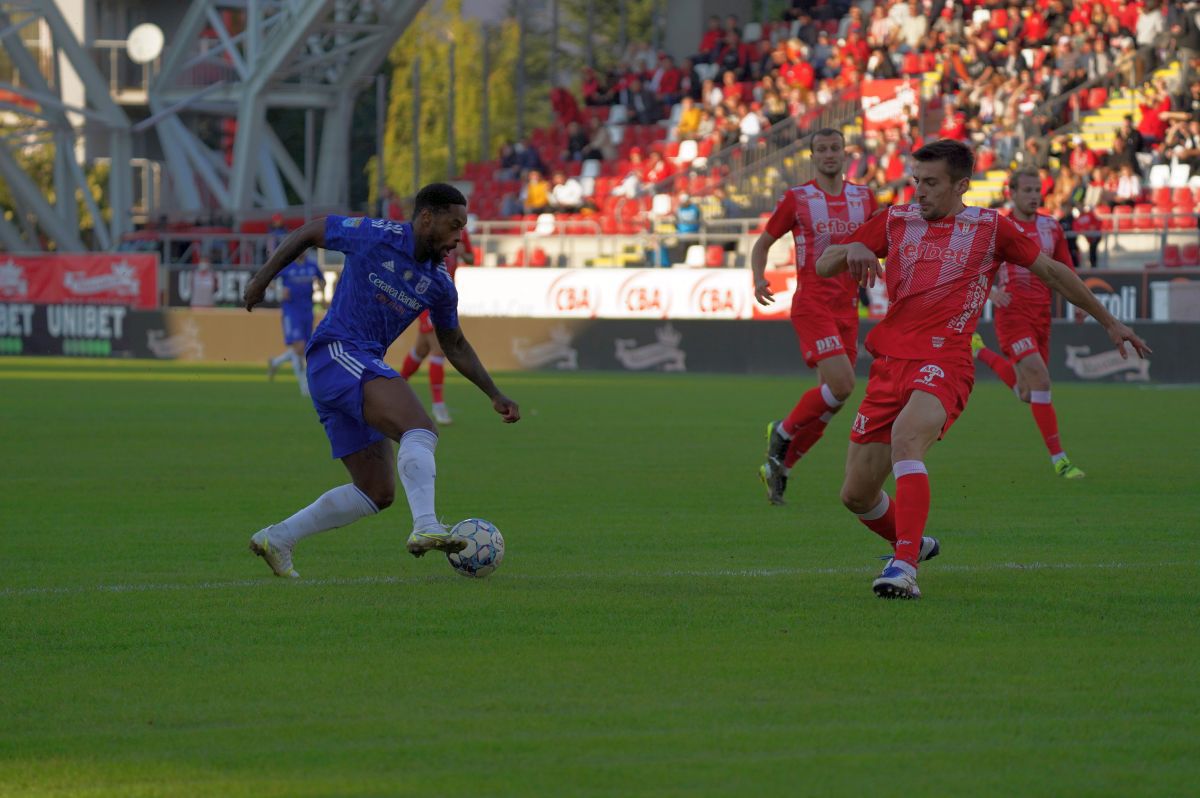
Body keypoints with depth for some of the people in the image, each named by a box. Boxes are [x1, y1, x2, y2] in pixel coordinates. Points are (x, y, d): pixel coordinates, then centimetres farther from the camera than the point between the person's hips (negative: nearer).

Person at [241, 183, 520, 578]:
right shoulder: (376, 235, -8)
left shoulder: (439, 285, 11)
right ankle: (426, 528, -45)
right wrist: (263, 277, 3)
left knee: (377, 492, 7)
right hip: (337, 351, -9)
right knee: (420, 429, -28)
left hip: (364, 368, 9)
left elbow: (455, 345, 24)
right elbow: (310, 231, 5)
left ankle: (277, 539, 15)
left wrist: (495, 395, 17)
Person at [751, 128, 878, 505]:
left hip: (847, 310, 5)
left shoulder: (863, 197, 10)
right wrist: (759, 279, -11)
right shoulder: (796, 199, -1)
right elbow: (763, 242, 7)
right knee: (840, 385, -22)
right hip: (811, 305, -5)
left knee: (830, 398, 5)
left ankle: (778, 467, 18)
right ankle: (783, 432, 1)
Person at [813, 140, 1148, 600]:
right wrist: (852, 250, -11)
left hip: (944, 366, -5)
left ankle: (905, 567, -42)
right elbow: (824, 266, 13)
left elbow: (1052, 272, 17)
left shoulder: (989, 228, 6)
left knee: (905, 438, -36)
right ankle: (913, 544, 37)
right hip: (889, 365, 5)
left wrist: (1109, 322, 22)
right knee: (856, 495, 5)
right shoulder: (895, 222, 13)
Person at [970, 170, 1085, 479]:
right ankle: (1058, 458, -15)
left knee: (1028, 394, 13)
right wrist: (992, 291, -20)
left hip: (1041, 314, 6)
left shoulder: (1051, 226, 9)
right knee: (1040, 379, -19)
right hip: (1012, 313, -6)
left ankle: (980, 352, 38)